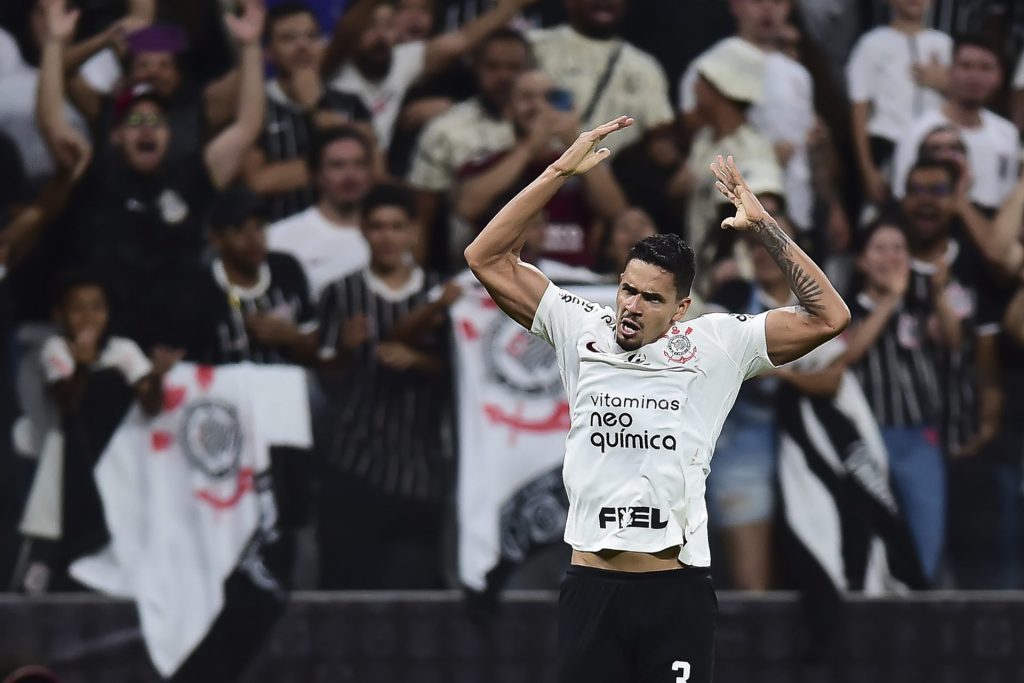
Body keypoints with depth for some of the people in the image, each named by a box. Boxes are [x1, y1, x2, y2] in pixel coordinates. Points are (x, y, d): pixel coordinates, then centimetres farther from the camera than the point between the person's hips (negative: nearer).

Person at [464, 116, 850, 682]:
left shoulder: (714, 346, 4)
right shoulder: (581, 332, 8)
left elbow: (828, 317, -1)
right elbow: (486, 258, 6)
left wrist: (765, 228, -8)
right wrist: (560, 172, -1)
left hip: (676, 591, -1)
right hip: (590, 587, 1)